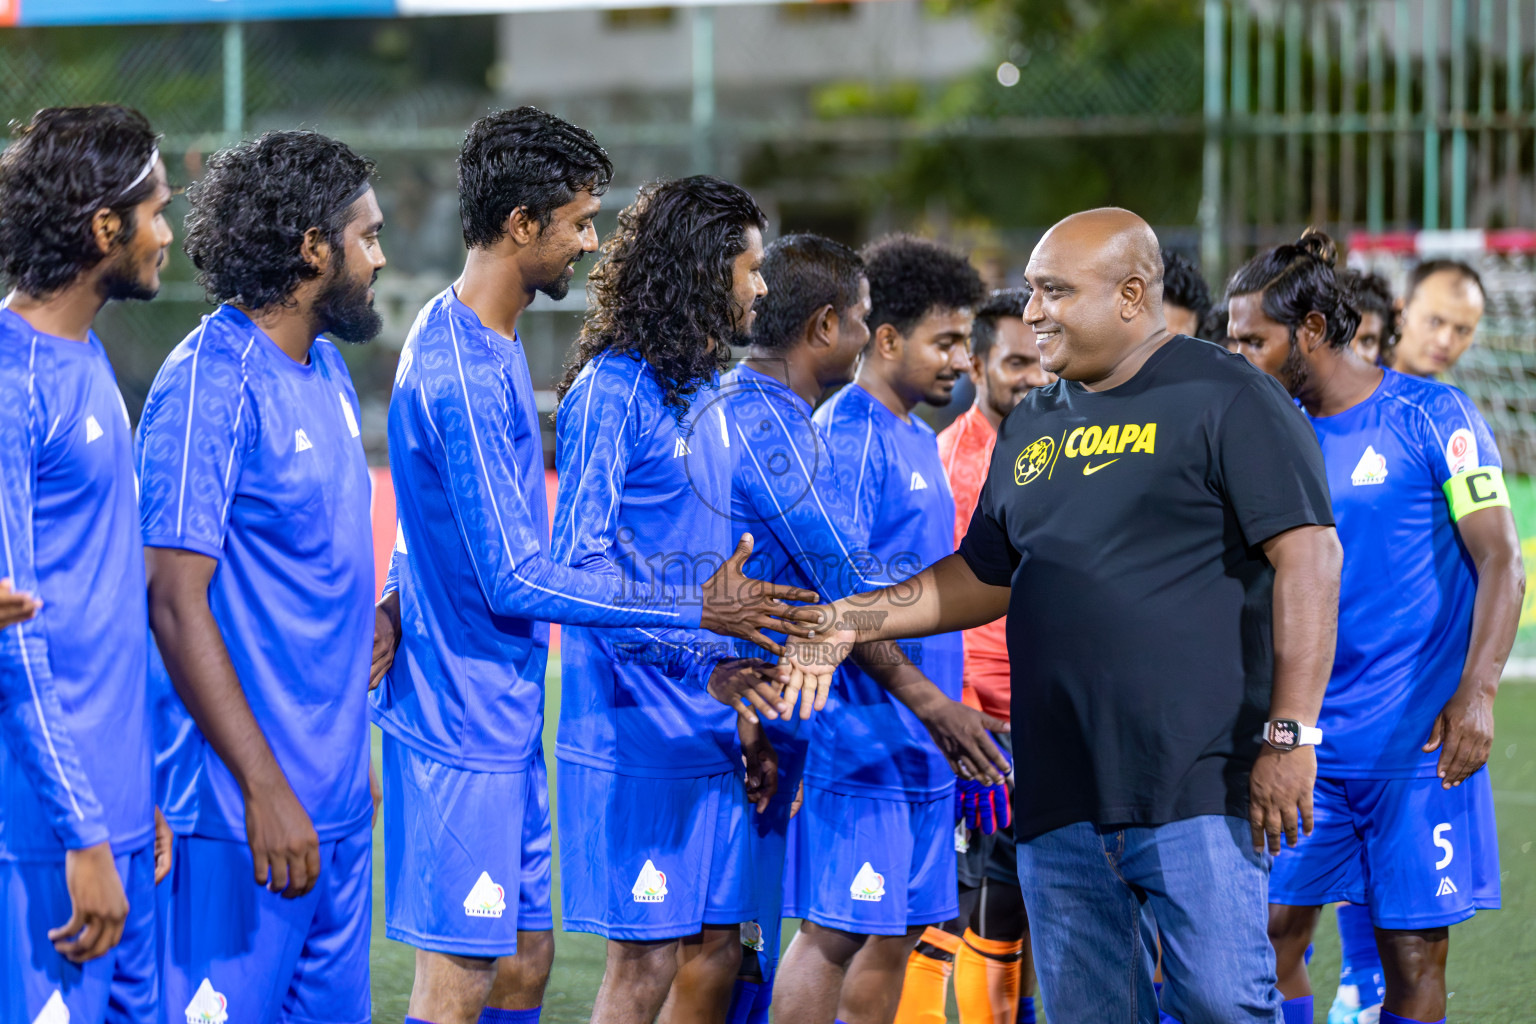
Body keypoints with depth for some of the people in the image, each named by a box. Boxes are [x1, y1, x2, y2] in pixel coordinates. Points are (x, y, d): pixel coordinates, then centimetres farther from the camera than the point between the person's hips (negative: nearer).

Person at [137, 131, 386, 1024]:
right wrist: (266, 790, -21)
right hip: (243, 813, -9)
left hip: (337, 805, 9)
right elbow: (176, 603, -18)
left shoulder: (326, 370, 14)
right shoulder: (210, 382, -14)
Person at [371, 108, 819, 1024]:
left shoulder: (484, 341, 11)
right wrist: (697, 606, -16)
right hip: (461, 719, -10)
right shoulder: (463, 377, -21)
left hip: (506, 714, 10)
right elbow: (517, 580, -21)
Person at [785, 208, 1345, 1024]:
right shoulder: (1032, 426, 19)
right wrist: (852, 620, 14)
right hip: (1059, 801, 7)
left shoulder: (1225, 400, -4)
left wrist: (1289, 736, -16)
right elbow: (984, 577, 27)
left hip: (1198, 792, -7)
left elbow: (1308, 557, -10)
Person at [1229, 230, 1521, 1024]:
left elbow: (1500, 563, -9)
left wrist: (1476, 692, -20)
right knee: (1267, 930, -2)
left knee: (1413, 952, 0)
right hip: (1311, 743, 5)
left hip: (1421, 743, -5)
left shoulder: (1432, 417, -5)